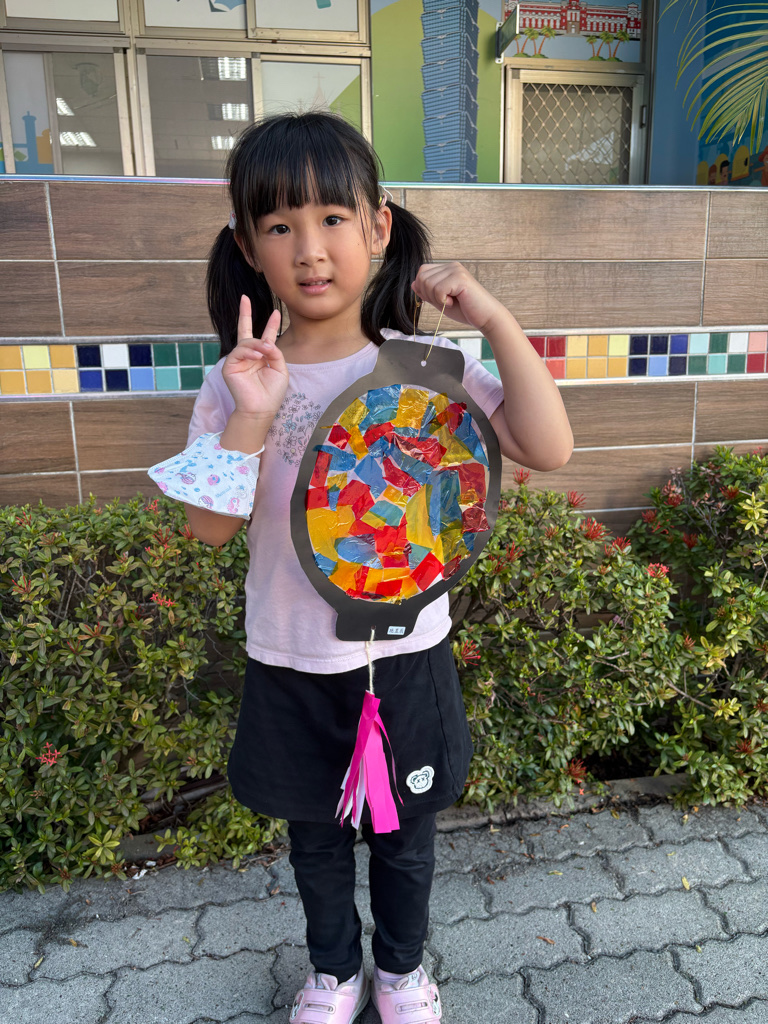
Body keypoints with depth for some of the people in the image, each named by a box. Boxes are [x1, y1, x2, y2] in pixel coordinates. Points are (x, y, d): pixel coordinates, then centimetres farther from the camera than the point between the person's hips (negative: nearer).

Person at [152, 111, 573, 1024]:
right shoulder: (236, 384, -8)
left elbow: (548, 448, -18)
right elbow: (211, 527, -15)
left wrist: (496, 321, -24)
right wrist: (254, 416, -28)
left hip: (405, 651, 0)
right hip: (291, 664, 1)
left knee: (404, 834, 22)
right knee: (316, 837, 24)